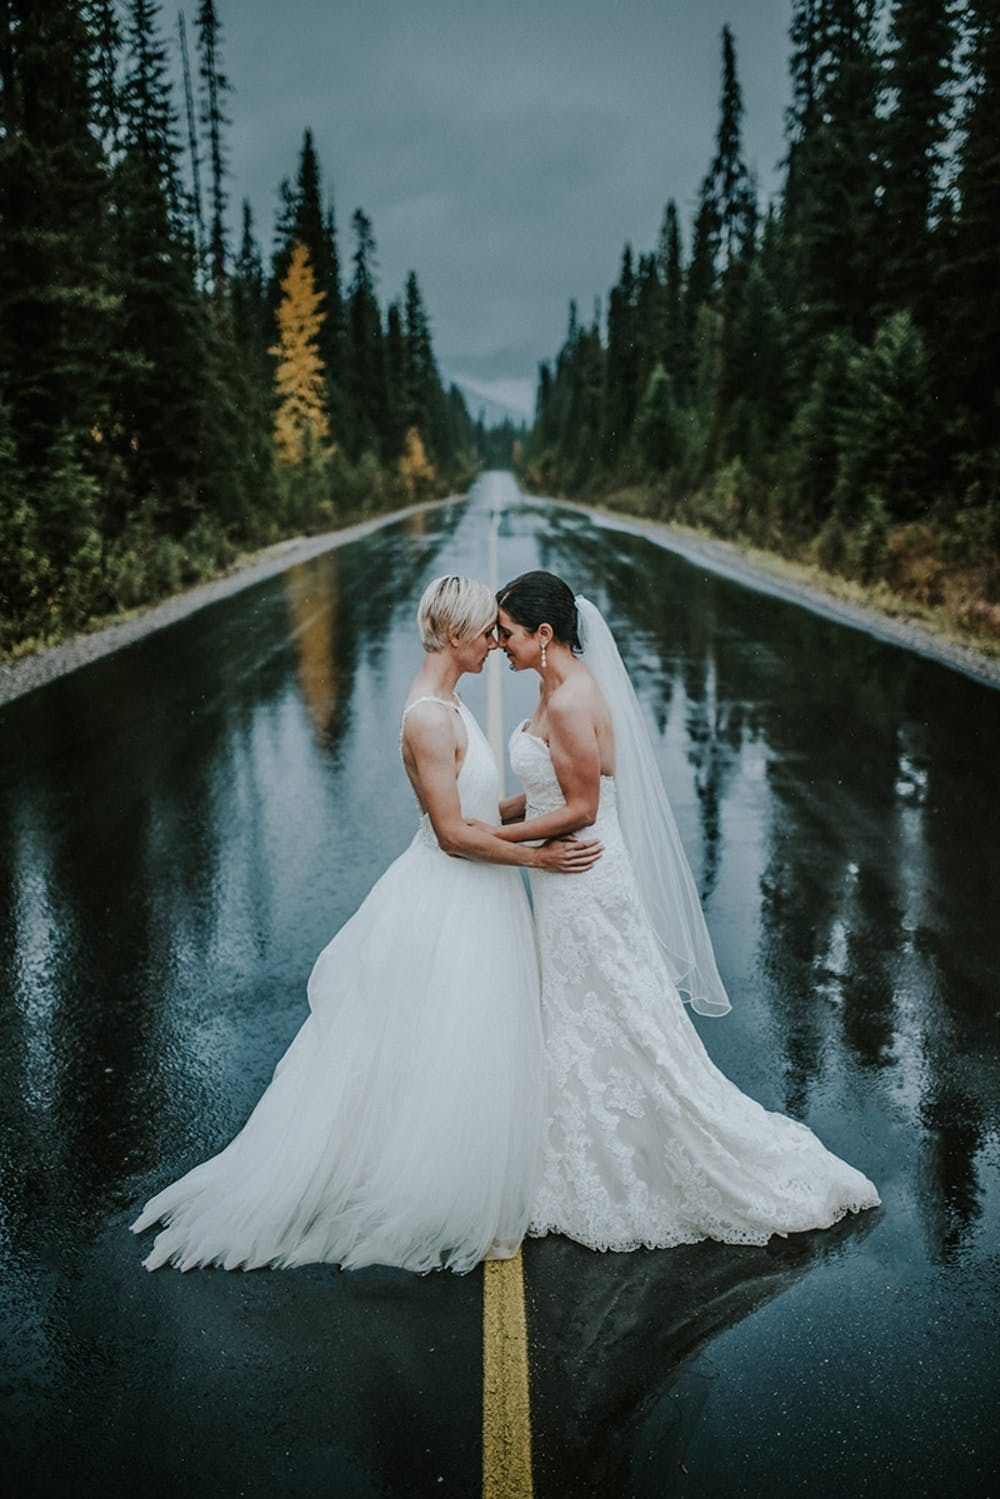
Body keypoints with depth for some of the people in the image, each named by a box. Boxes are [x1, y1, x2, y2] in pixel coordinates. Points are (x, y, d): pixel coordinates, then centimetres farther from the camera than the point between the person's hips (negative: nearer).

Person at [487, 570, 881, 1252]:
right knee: (578, 1035, 20)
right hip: (568, 888, 10)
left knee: (618, 1033, 3)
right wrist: (486, 816, 8)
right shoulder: (560, 689, 8)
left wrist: (494, 837, -18)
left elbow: (579, 810, -22)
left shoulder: (570, 703, -23)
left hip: (584, 887, -10)